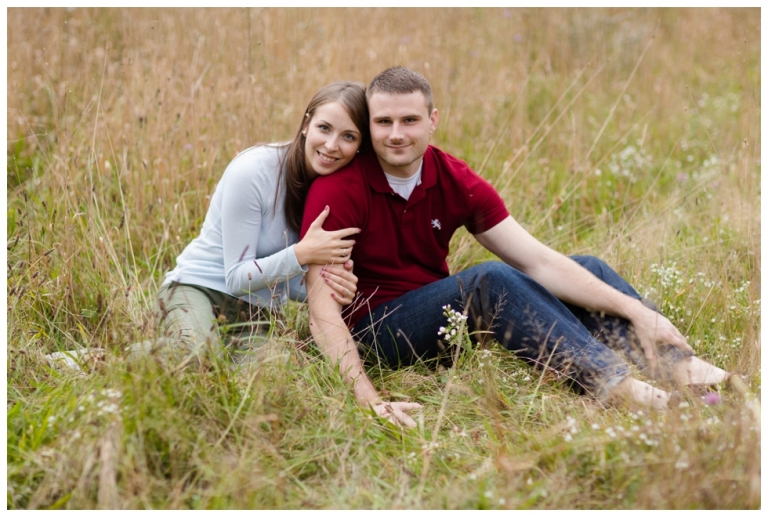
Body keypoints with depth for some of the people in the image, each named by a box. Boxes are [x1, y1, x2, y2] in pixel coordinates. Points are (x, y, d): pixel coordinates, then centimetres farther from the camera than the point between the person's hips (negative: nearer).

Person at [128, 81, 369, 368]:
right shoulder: (253, 171, -19)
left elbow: (292, 283, 4)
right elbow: (237, 278, -16)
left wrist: (336, 285, -20)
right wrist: (301, 254, -31)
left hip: (258, 312, 5)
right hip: (199, 288, -5)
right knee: (200, 359, -36)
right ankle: (137, 354, -3)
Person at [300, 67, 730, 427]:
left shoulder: (456, 182, -3)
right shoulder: (340, 189, -18)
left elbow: (537, 261, -8)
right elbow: (322, 307, -25)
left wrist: (635, 311, -18)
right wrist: (367, 397, -38)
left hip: (447, 315, 6)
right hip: (373, 326, -6)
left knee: (587, 270, -6)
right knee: (490, 279, -33)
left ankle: (678, 364, -27)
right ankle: (618, 390, -43)